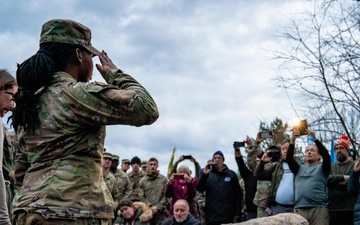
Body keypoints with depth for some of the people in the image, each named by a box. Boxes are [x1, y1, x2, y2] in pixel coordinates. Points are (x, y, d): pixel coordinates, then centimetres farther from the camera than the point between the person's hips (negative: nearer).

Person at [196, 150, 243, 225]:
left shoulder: (231, 174, 7)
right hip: (211, 216, 0)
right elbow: (199, 189, -4)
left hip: (228, 216, 0)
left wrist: (237, 214, 1)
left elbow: (238, 194, 6)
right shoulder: (208, 174, 8)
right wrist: (204, 174, -19)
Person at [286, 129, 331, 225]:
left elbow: (326, 155, -5)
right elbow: (289, 159, 4)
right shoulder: (299, 168, 21)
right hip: (299, 209, 2)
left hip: (318, 209, -2)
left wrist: (315, 139, -13)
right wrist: (292, 140, -8)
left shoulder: (322, 168, 14)